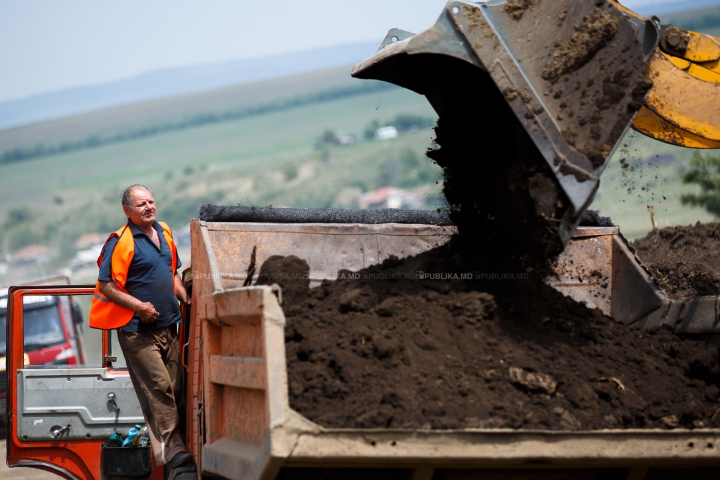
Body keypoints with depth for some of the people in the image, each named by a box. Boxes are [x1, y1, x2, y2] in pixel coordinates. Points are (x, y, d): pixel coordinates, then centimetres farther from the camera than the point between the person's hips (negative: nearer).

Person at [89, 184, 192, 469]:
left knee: (175, 387, 8)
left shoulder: (164, 233, 11)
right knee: (158, 388, -12)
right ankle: (172, 451, -12)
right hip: (138, 330, -7)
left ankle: (169, 447, 17)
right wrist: (139, 306, -19)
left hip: (168, 326, 7)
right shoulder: (121, 241, -12)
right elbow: (105, 286, -13)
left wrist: (185, 298, 10)